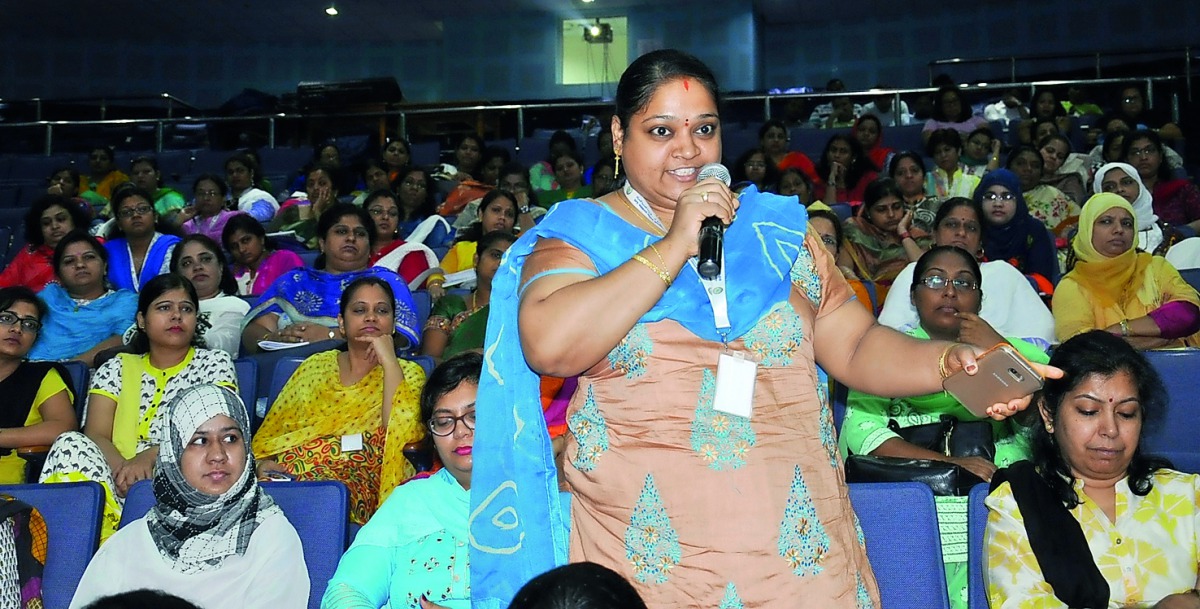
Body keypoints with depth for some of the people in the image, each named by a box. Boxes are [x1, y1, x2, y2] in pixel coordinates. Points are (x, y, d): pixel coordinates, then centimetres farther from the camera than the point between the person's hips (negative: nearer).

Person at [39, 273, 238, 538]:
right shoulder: (116, 369, 21)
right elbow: (96, 434, 5)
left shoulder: (215, 363, 15)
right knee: (71, 444, -26)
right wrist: (123, 467, -19)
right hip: (118, 482, 3)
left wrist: (150, 455, -18)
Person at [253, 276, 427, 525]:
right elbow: (272, 430, 16)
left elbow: (402, 433, -8)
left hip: (359, 484, -3)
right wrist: (263, 462, -5)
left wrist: (389, 362, -5)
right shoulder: (315, 366, 21)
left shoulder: (408, 373, 12)